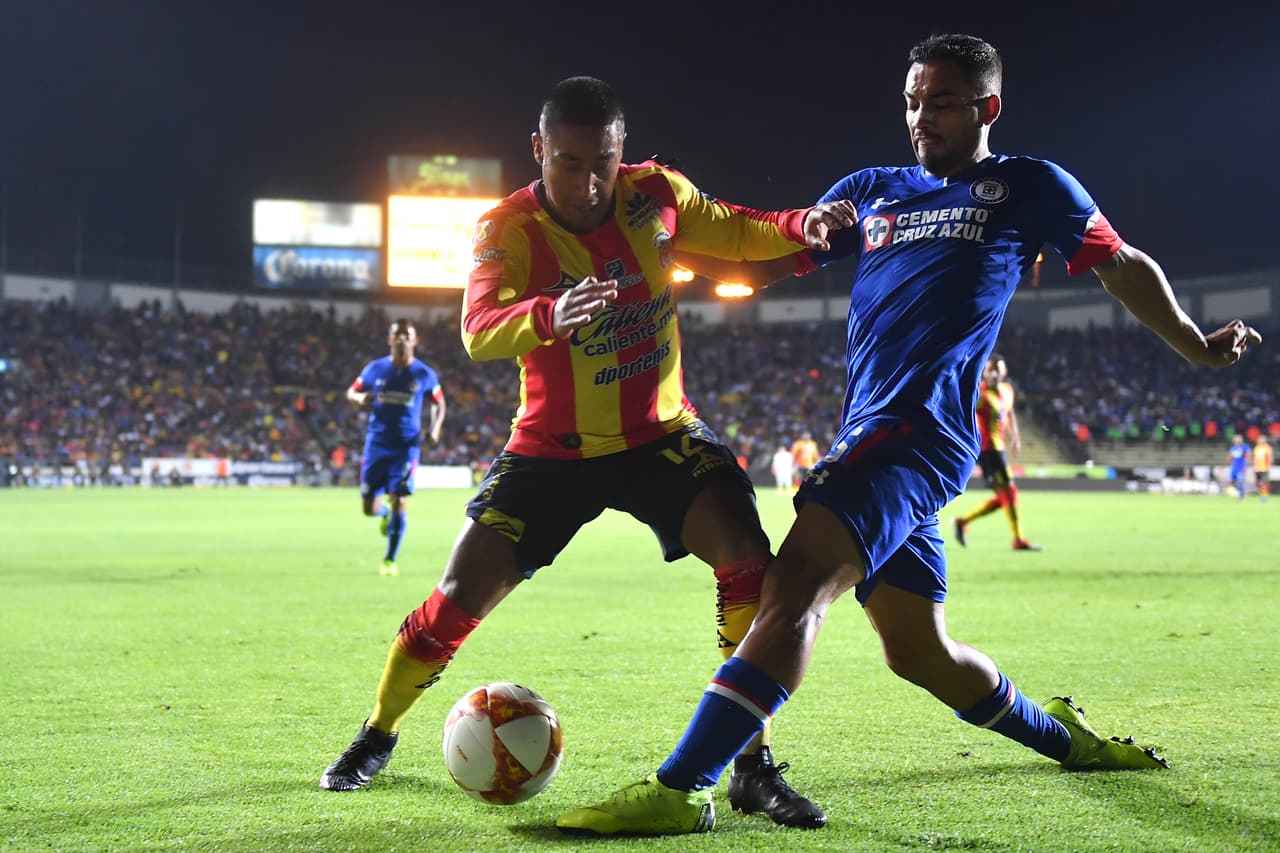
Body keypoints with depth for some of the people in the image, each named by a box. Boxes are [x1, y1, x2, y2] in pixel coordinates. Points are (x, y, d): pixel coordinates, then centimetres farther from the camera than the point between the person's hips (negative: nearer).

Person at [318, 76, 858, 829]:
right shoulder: (510, 230, -18)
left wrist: (803, 226, -11)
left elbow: (734, 230, 10)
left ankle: (754, 767, -9)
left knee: (749, 560, -20)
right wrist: (550, 315, -58)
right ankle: (379, 734, 24)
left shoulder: (656, 193, -8)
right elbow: (480, 330, -36)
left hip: (661, 435, 2)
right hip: (554, 448, -2)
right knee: (462, 595, -3)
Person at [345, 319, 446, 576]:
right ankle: (385, 513, 40)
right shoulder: (375, 369, 3)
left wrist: (435, 427, -6)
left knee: (399, 501, -11)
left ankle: (390, 560, 2)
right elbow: (352, 392, 13)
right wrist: (360, 398, -11)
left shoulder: (424, 374, 1)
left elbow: (439, 403, 13)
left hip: (407, 446, -1)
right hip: (377, 444, 2)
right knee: (369, 507, 1)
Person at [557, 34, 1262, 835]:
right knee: (920, 650, 12)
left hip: (921, 430, -6)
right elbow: (762, 263, 22)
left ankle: (680, 790, -29)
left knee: (797, 581, -23)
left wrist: (1196, 346, 29)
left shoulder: (1032, 187, 11)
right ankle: (1059, 735, 38)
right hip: (870, 436, 7)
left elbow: (1124, 265, 23)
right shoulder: (870, 190, 22)